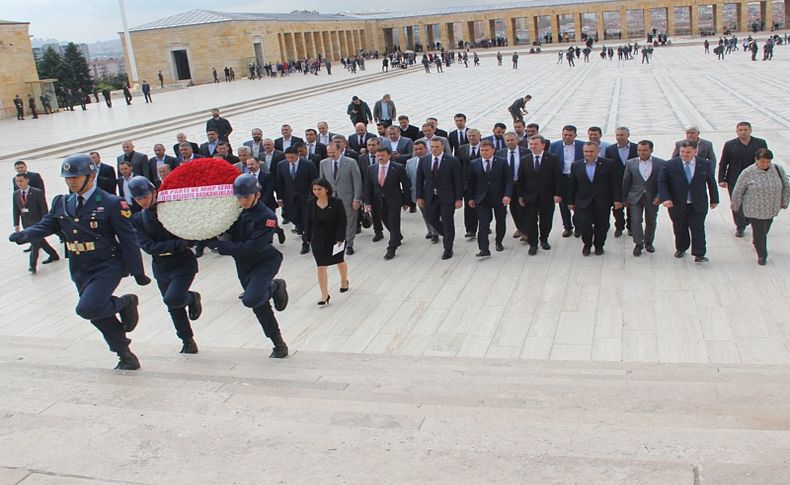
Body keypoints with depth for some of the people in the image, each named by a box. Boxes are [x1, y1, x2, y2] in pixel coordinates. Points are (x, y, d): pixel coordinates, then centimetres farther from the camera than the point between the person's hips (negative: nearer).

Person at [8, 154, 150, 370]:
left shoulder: (111, 203, -11)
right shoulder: (61, 203, 6)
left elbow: (128, 239, -11)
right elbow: (46, 225, 4)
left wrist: (138, 272, -11)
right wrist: (25, 234, -19)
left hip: (107, 267, -6)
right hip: (80, 270, 6)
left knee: (87, 308, -23)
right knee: (99, 316, 12)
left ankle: (125, 303, 5)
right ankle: (125, 355, 28)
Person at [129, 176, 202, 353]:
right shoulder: (138, 219, 0)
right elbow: (148, 246, -14)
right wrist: (180, 244, -22)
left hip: (183, 261, -4)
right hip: (161, 267, 4)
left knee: (172, 299, -23)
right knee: (174, 309, 11)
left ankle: (192, 298, 12)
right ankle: (188, 341, 32)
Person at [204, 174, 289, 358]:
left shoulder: (267, 217, -20)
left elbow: (251, 248, -27)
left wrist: (218, 244, -25)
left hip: (265, 262, -6)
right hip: (244, 266, 6)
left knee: (250, 299, -28)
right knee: (260, 308, 13)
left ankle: (274, 287, 4)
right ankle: (279, 346, 30)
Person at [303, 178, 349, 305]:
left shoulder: (337, 202, -15)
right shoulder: (310, 203, -5)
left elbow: (342, 221, -13)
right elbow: (309, 222, 4)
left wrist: (340, 238, -18)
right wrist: (308, 237, 3)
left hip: (335, 238, -2)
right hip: (318, 240, 2)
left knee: (340, 261, 20)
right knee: (321, 266, -1)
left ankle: (344, 280, 50)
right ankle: (325, 295, 6)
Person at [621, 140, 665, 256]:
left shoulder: (660, 163, -4)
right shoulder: (630, 163, 0)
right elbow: (626, 182, 4)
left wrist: (659, 196, -10)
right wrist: (624, 199, 5)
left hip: (653, 198, 0)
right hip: (635, 197, 0)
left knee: (651, 221, 11)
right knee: (636, 220, -8)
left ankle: (648, 243, 29)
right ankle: (638, 244, 4)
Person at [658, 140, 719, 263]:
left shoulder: (705, 165, -1)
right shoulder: (670, 165, -6)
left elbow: (711, 183, 8)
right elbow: (662, 182, -5)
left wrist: (714, 199, 12)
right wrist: (665, 198, -17)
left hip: (698, 205, 0)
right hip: (676, 204, 0)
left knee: (698, 229, -2)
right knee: (680, 229, 12)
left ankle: (699, 255, 2)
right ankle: (681, 249, 32)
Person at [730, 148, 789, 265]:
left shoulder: (778, 170, -4)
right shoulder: (747, 173, -14)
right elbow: (738, 192, -5)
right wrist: (735, 206, 2)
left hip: (771, 208, 4)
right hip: (754, 210, -4)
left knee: (765, 230, 19)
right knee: (759, 232, -1)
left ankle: (756, 243, 46)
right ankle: (762, 255, 14)